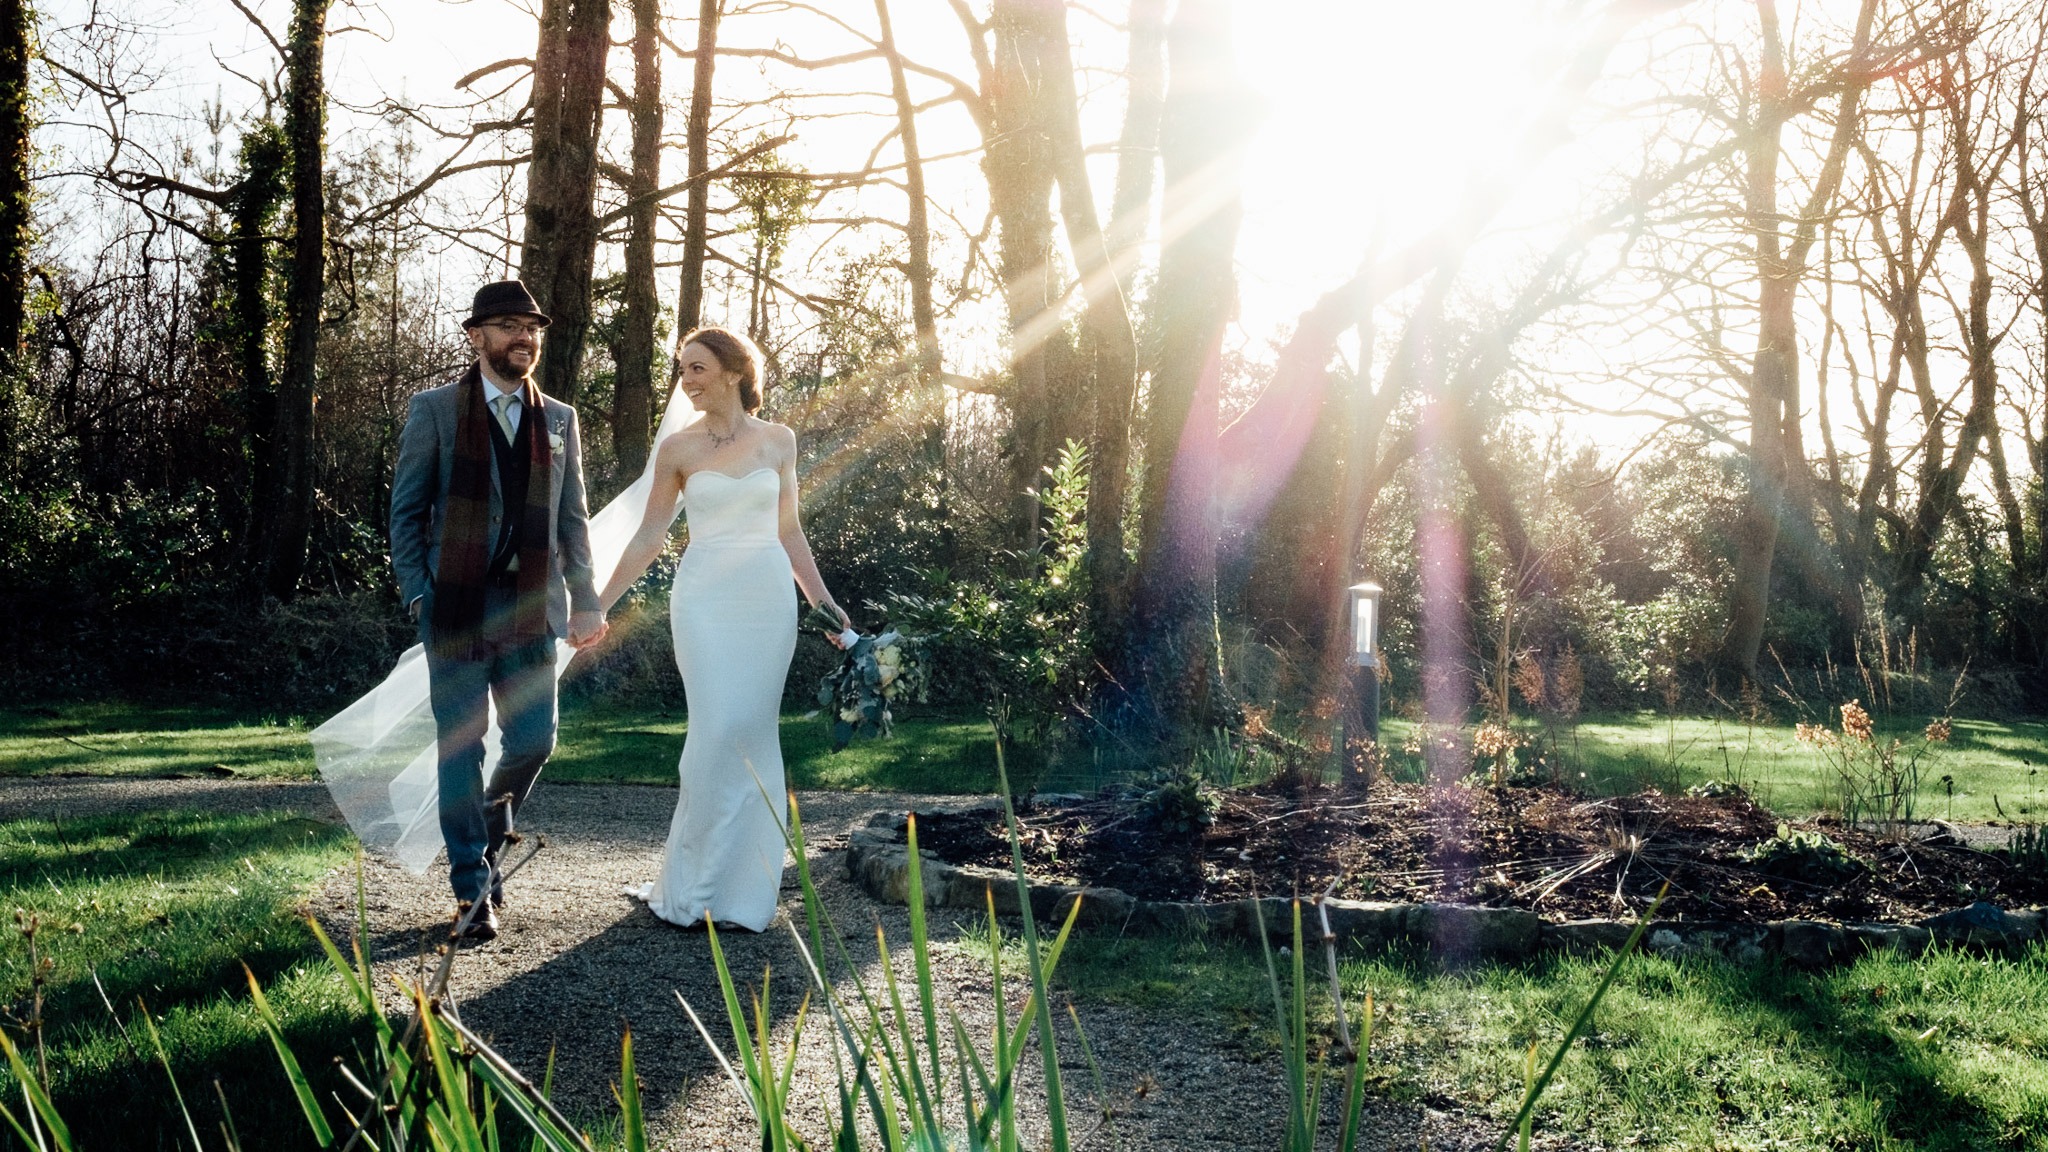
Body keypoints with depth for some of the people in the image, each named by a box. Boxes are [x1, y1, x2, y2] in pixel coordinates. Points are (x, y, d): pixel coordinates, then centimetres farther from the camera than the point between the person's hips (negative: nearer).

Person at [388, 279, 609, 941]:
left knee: (534, 739, 3)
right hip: (458, 604, -3)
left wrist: (584, 600, 5)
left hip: (531, 607, 3)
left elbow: (573, 518, 13)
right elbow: (406, 509, 2)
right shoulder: (435, 409, 3)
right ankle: (472, 887, 11)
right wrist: (416, 593, -7)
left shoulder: (559, 419, 12)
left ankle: (488, 839, 31)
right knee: (461, 745, 0)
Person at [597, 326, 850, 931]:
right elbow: (649, 535, 6)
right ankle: (696, 884, 5)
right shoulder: (677, 448, 2)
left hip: (769, 595, 2)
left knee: (753, 734, 2)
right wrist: (598, 604, 3)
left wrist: (822, 598, 9)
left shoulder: (777, 441, 6)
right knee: (718, 731, -8)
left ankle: (742, 882, 13)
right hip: (704, 598, -2)